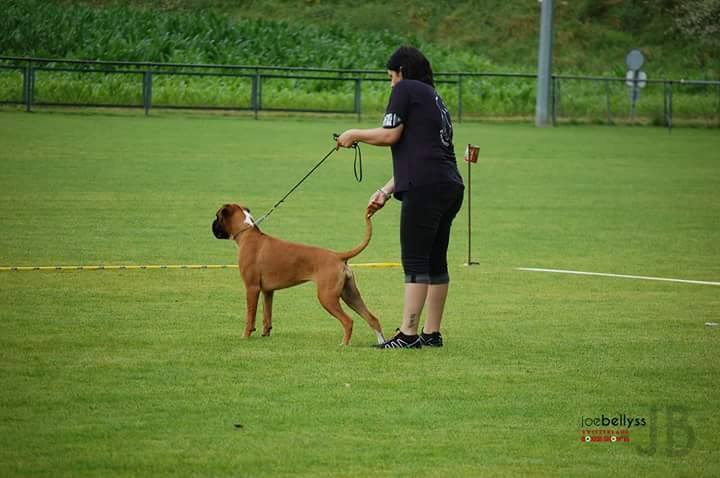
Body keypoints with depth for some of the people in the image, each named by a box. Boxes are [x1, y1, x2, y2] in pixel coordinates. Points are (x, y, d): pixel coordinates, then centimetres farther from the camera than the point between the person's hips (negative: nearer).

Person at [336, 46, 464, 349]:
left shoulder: (406, 89, 2)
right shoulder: (435, 99, 27)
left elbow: (390, 135, -7)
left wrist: (354, 136, 9)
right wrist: (386, 192, 26)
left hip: (424, 188, -9)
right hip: (451, 187, 9)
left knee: (415, 262, -10)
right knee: (435, 262, 12)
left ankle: (408, 334, -12)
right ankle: (432, 333, 15)